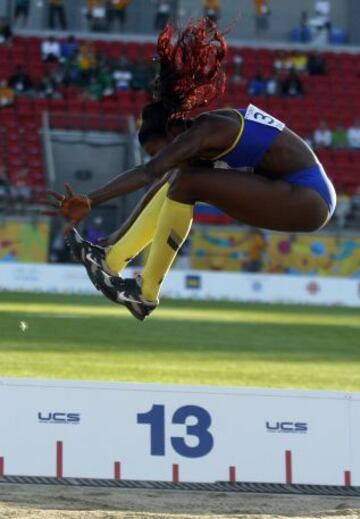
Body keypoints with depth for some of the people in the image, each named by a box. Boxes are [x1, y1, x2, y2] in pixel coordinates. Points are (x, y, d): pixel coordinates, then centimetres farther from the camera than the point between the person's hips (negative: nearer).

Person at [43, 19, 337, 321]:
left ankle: (147, 293, -9)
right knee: (179, 181, 11)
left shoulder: (204, 132, -16)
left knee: (187, 183, -16)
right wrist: (122, 235, 20)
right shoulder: (203, 137, 12)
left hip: (309, 199, -10)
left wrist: (90, 202, -32)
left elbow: (149, 172, -27)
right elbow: (161, 188, 18)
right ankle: (113, 259, 8)